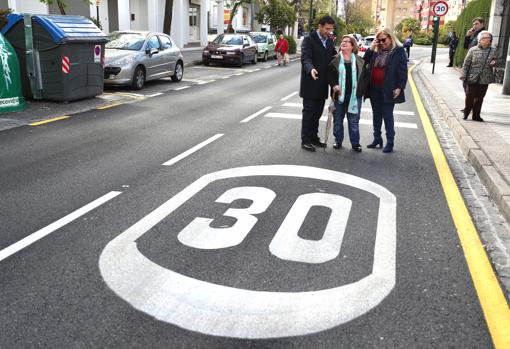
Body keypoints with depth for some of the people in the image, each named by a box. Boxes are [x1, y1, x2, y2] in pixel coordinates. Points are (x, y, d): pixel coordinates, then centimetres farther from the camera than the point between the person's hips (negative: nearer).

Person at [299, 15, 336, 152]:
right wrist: (311, 69, -41)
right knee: (308, 112, -1)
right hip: (310, 83, -6)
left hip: (322, 84, 6)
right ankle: (305, 140, 5)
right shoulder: (308, 40, -9)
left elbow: (333, 58, 15)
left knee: (317, 113, 12)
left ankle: (314, 138, 22)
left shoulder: (330, 41, 13)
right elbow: (305, 58, -21)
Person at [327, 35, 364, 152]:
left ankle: (355, 143, 13)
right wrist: (334, 85, -17)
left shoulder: (359, 60, 6)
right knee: (338, 119, 9)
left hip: (354, 95, 0)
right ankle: (338, 141, 22)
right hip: (339, 94, 0)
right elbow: (329, 75, -1)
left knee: (354, 120, 5)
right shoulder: (335, 60, 2)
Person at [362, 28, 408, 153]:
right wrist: (370, 49, -3)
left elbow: (403, 70, -8)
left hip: (388, 90, -6)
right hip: (374, 89, 6)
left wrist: (400, 87, -14)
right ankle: (377, 139, 26)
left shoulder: (399, 51, -5)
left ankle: (390, 142, 9)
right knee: (376, 114, 14)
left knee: (387, 116, -1)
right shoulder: (375, 51, 10)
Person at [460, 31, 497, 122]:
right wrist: (463, 75, -9)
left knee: (480, 98, 10)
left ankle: (476, 115, 19)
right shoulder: (473, 50, -5)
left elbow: (494, 61, 16)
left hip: (485, 79, 3)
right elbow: (466, 64, -3)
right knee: (470, 96, 3)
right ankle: (466, 113, 21)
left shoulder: (493, 50, 4)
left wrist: (494, 63, -7)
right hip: (473, 78, -3)